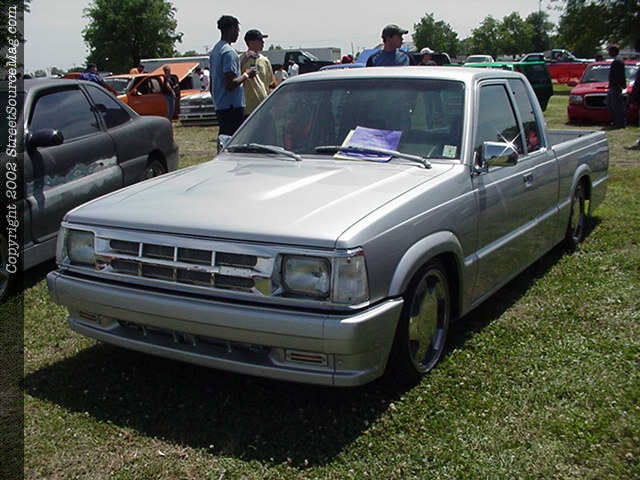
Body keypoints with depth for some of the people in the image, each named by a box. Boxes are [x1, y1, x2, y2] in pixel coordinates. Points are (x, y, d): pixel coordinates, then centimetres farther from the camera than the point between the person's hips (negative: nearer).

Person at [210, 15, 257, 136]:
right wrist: (246, 75, -8)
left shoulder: (215, 50, 16)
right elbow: (230, 84, -22)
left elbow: (212, 83, 20)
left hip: (219, 106, 10)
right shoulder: (229, 52, -15)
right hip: (232, 106, -10)